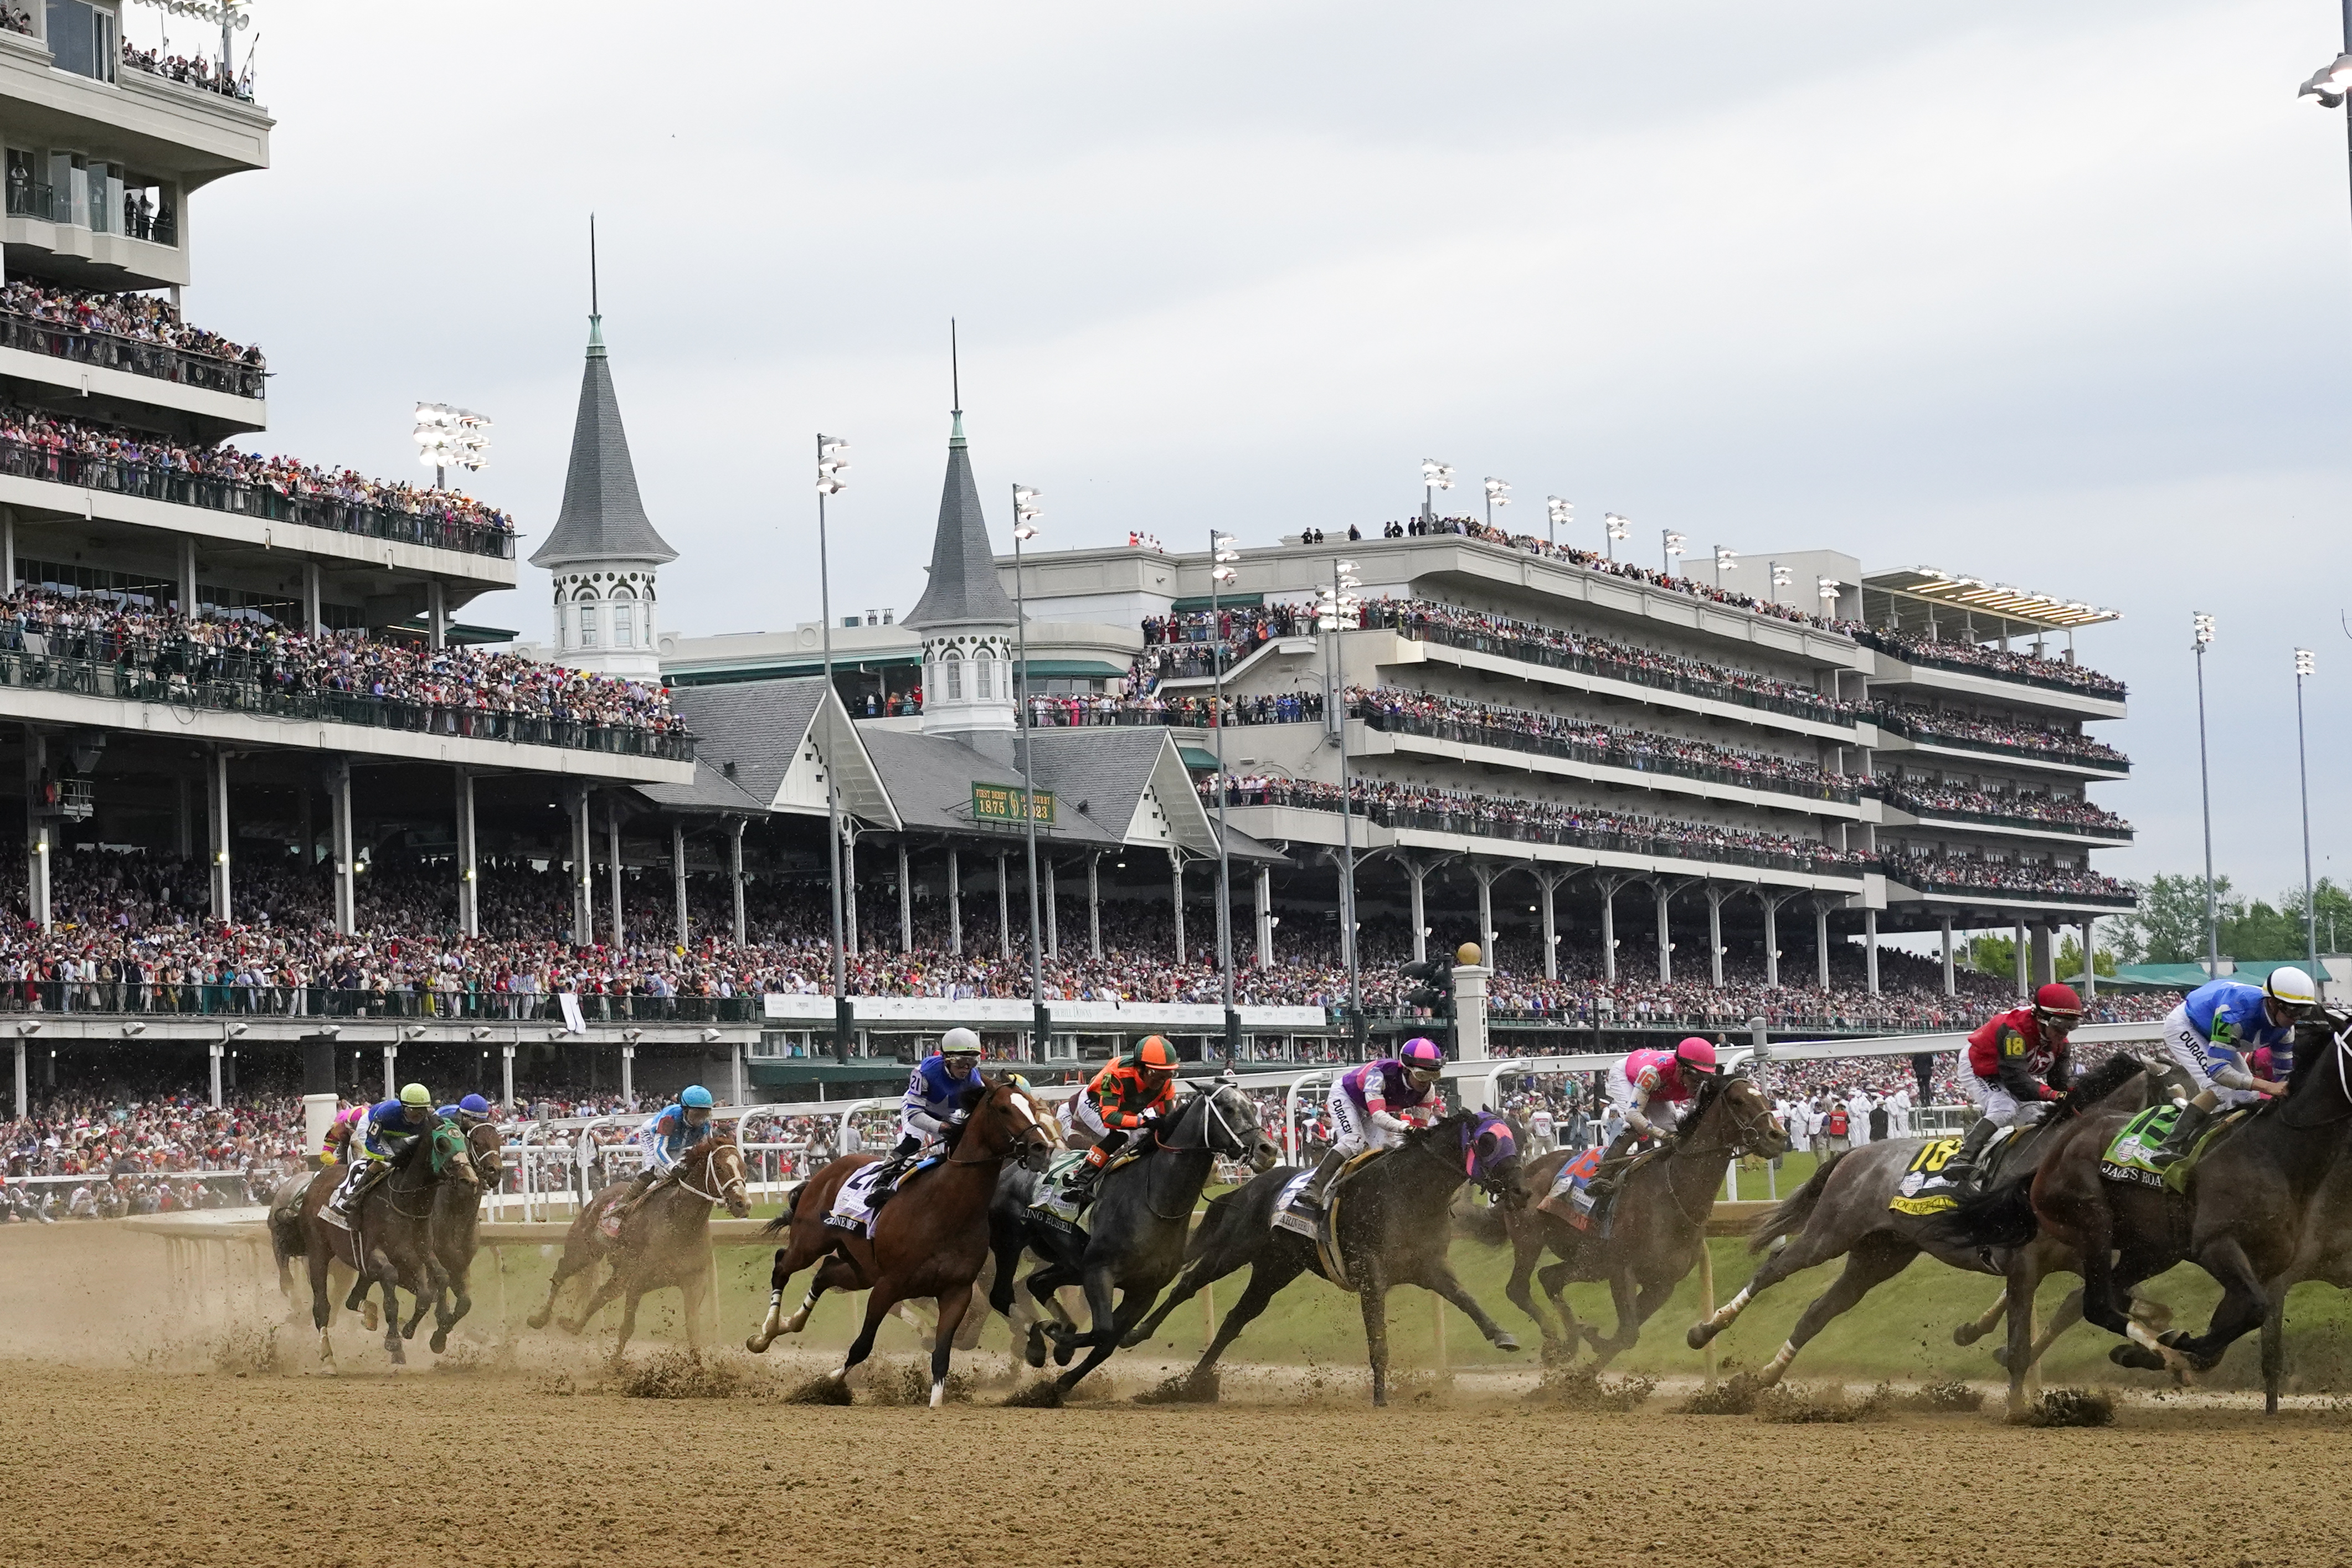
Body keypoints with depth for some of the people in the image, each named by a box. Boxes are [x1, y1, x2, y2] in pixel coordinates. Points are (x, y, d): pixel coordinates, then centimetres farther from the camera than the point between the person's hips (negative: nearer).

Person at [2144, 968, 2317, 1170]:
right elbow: (2217, 1069, -44)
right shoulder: (2237, 1011, -42)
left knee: (2248, 1097, -1)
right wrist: (2267, 1087, -50)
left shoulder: (2285, 1029, -17)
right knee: (2219, 1088, -28)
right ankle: (2168, 1149, -32)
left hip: (2212, 1037, 9)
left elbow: (2285, 1073, -6)